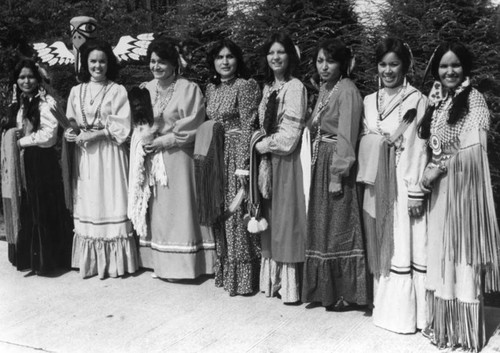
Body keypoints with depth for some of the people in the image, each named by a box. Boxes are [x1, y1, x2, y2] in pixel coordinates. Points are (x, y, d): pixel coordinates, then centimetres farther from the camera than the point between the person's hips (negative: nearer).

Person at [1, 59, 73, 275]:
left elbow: (48, 135, -16)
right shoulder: (18, 104, 14)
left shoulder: (45, 102, -8)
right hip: (20, 165, 7)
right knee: (23, 211, 10)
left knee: (41, 210, -1)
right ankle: (26, 256, 20)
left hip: (40, 164, -7)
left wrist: (21, 141, -9)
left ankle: (43, 259, 9)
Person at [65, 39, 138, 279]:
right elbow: (70, 124, 12)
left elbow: (122, 128, -6)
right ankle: (90, 262, 12)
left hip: (109, 154, -3)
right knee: (86, 206, 5)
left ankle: (115, 262, 5)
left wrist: (96, 134, -16)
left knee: (110, 204, -3)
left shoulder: (117, 91, 0)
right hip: (84, 156, 4)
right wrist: (71, 133, -9)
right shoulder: (76, 91, 11)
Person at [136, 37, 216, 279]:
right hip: (151, 157, 5)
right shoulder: (145, 89, 10)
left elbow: (193, 127, -10)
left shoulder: (189, 89, -5)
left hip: (178, 159, -5)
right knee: (156, 210, 6)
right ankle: (159, 261, 15)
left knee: (177, 209, -3)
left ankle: (181, 264, 6)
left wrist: (164, 140, -12)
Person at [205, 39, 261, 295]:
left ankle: (242, 276, 6)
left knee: (237, 212, -4)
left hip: (237, 153, -7)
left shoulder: (245, 86, -9)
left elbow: (247, 128, -14)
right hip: (216, 156, 7)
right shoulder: (211, 88, 13)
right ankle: (223, 271, 22)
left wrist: (242, 165, -19)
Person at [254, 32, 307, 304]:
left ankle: (290, 284, 7)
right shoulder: (268, 87, 13)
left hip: (287, 161, -7)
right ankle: (272, 280, 19)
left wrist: (262, 145, -6)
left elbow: (289, 134, -15)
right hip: (268, 161, 7)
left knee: (286, 217, -2)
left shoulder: (295, 87, -10)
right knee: (270, 218, 10)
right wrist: (262, 143, 1)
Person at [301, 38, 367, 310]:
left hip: (336, 162, -9)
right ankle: (325, 289, 24)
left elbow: (346, 137, -18)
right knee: (320, 225, 12)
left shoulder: (347, 91, -13)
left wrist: (337, 175, -20)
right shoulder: (324, 89, 13)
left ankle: (345, 293, 11)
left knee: (338, 228, -1)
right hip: (319, 161, 9)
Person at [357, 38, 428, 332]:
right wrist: (365, 181, 9)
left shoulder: (416, 100, -5)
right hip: (376, 184, 5)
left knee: (404, 246, -1)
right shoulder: (370, 101, 13)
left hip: (402, 183, -5)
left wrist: (416, 191, -14)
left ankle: (405, 313, 8)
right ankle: (384, 305, 20)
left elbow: (418, 148, -10)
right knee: (381, 246, 10)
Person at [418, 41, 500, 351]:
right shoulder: (435, 100, 12)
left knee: (461, 250, -2)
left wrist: (436, 170, -11)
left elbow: (473, 147, -13)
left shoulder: (474, 98, -6)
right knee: (441, 251, 8)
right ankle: (443, 324, 17)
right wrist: (429, 173, -3)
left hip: (464, 184, -6)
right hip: (439, 186, 6)